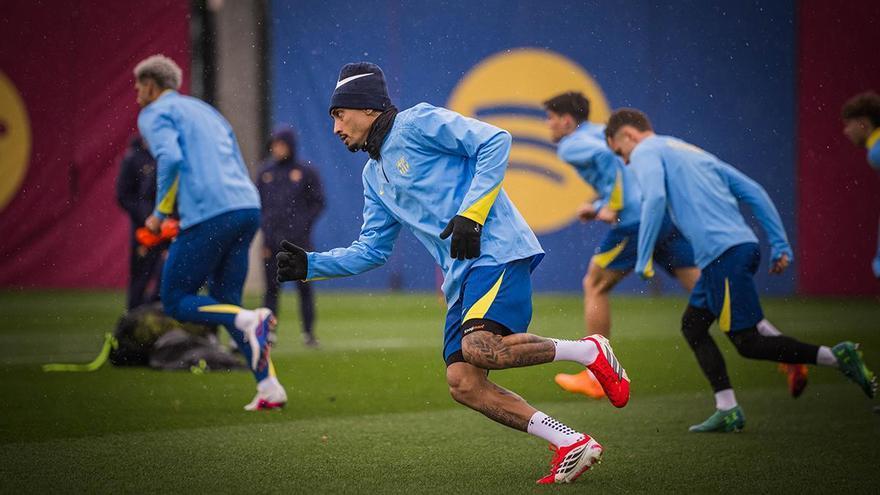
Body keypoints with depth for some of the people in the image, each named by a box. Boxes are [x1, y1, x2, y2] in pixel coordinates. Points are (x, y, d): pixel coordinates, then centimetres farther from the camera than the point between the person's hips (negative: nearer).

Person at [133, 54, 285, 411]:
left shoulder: (155, 113, 6)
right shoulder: (204, 110, 30)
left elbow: (170, 158, -15)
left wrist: (160, 213, -4)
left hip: (209, 215, -8)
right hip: (248, 207, 8)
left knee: (176, 303, 2)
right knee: (224, 302, 15)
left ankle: (249, 320, -23)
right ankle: (269, 388, 1)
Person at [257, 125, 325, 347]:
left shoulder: (306, 172, 1)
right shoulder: (266, 172, 10)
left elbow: (318, 202, 3)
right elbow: (258, 203, 14)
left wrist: (304, 225, -8)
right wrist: (264, 229, 3)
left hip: (298, 240, -2)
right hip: (272, 241, 2)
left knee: (304, 287, 0)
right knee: (271, 288, 3)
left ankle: (309, 332, 5)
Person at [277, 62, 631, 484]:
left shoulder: (417, 123, -2)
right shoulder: (374, 175, 24)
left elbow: (495, 141, -11)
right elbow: (372, 250, 27)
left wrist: (471, 212, -16)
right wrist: (312, 265, 15)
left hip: (497, 251, -9)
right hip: (462, 276, 9)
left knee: (479, 347, -30)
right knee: (462, 383, -7)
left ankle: (587, 351, -10)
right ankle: (571, 445, -4)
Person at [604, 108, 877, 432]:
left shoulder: (645, 153, 4)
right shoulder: (691, 152, 28)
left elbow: (655, 198, -17)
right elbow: (753, 192, 22)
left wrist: (643, 261, -12)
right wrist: (780, 246, 18)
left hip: (723, 255, -9)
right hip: (744, 245, 9)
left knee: (747, 342, -5)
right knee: (692, 326, 16)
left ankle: (837, 357, -12)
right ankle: (727, 411, 10)